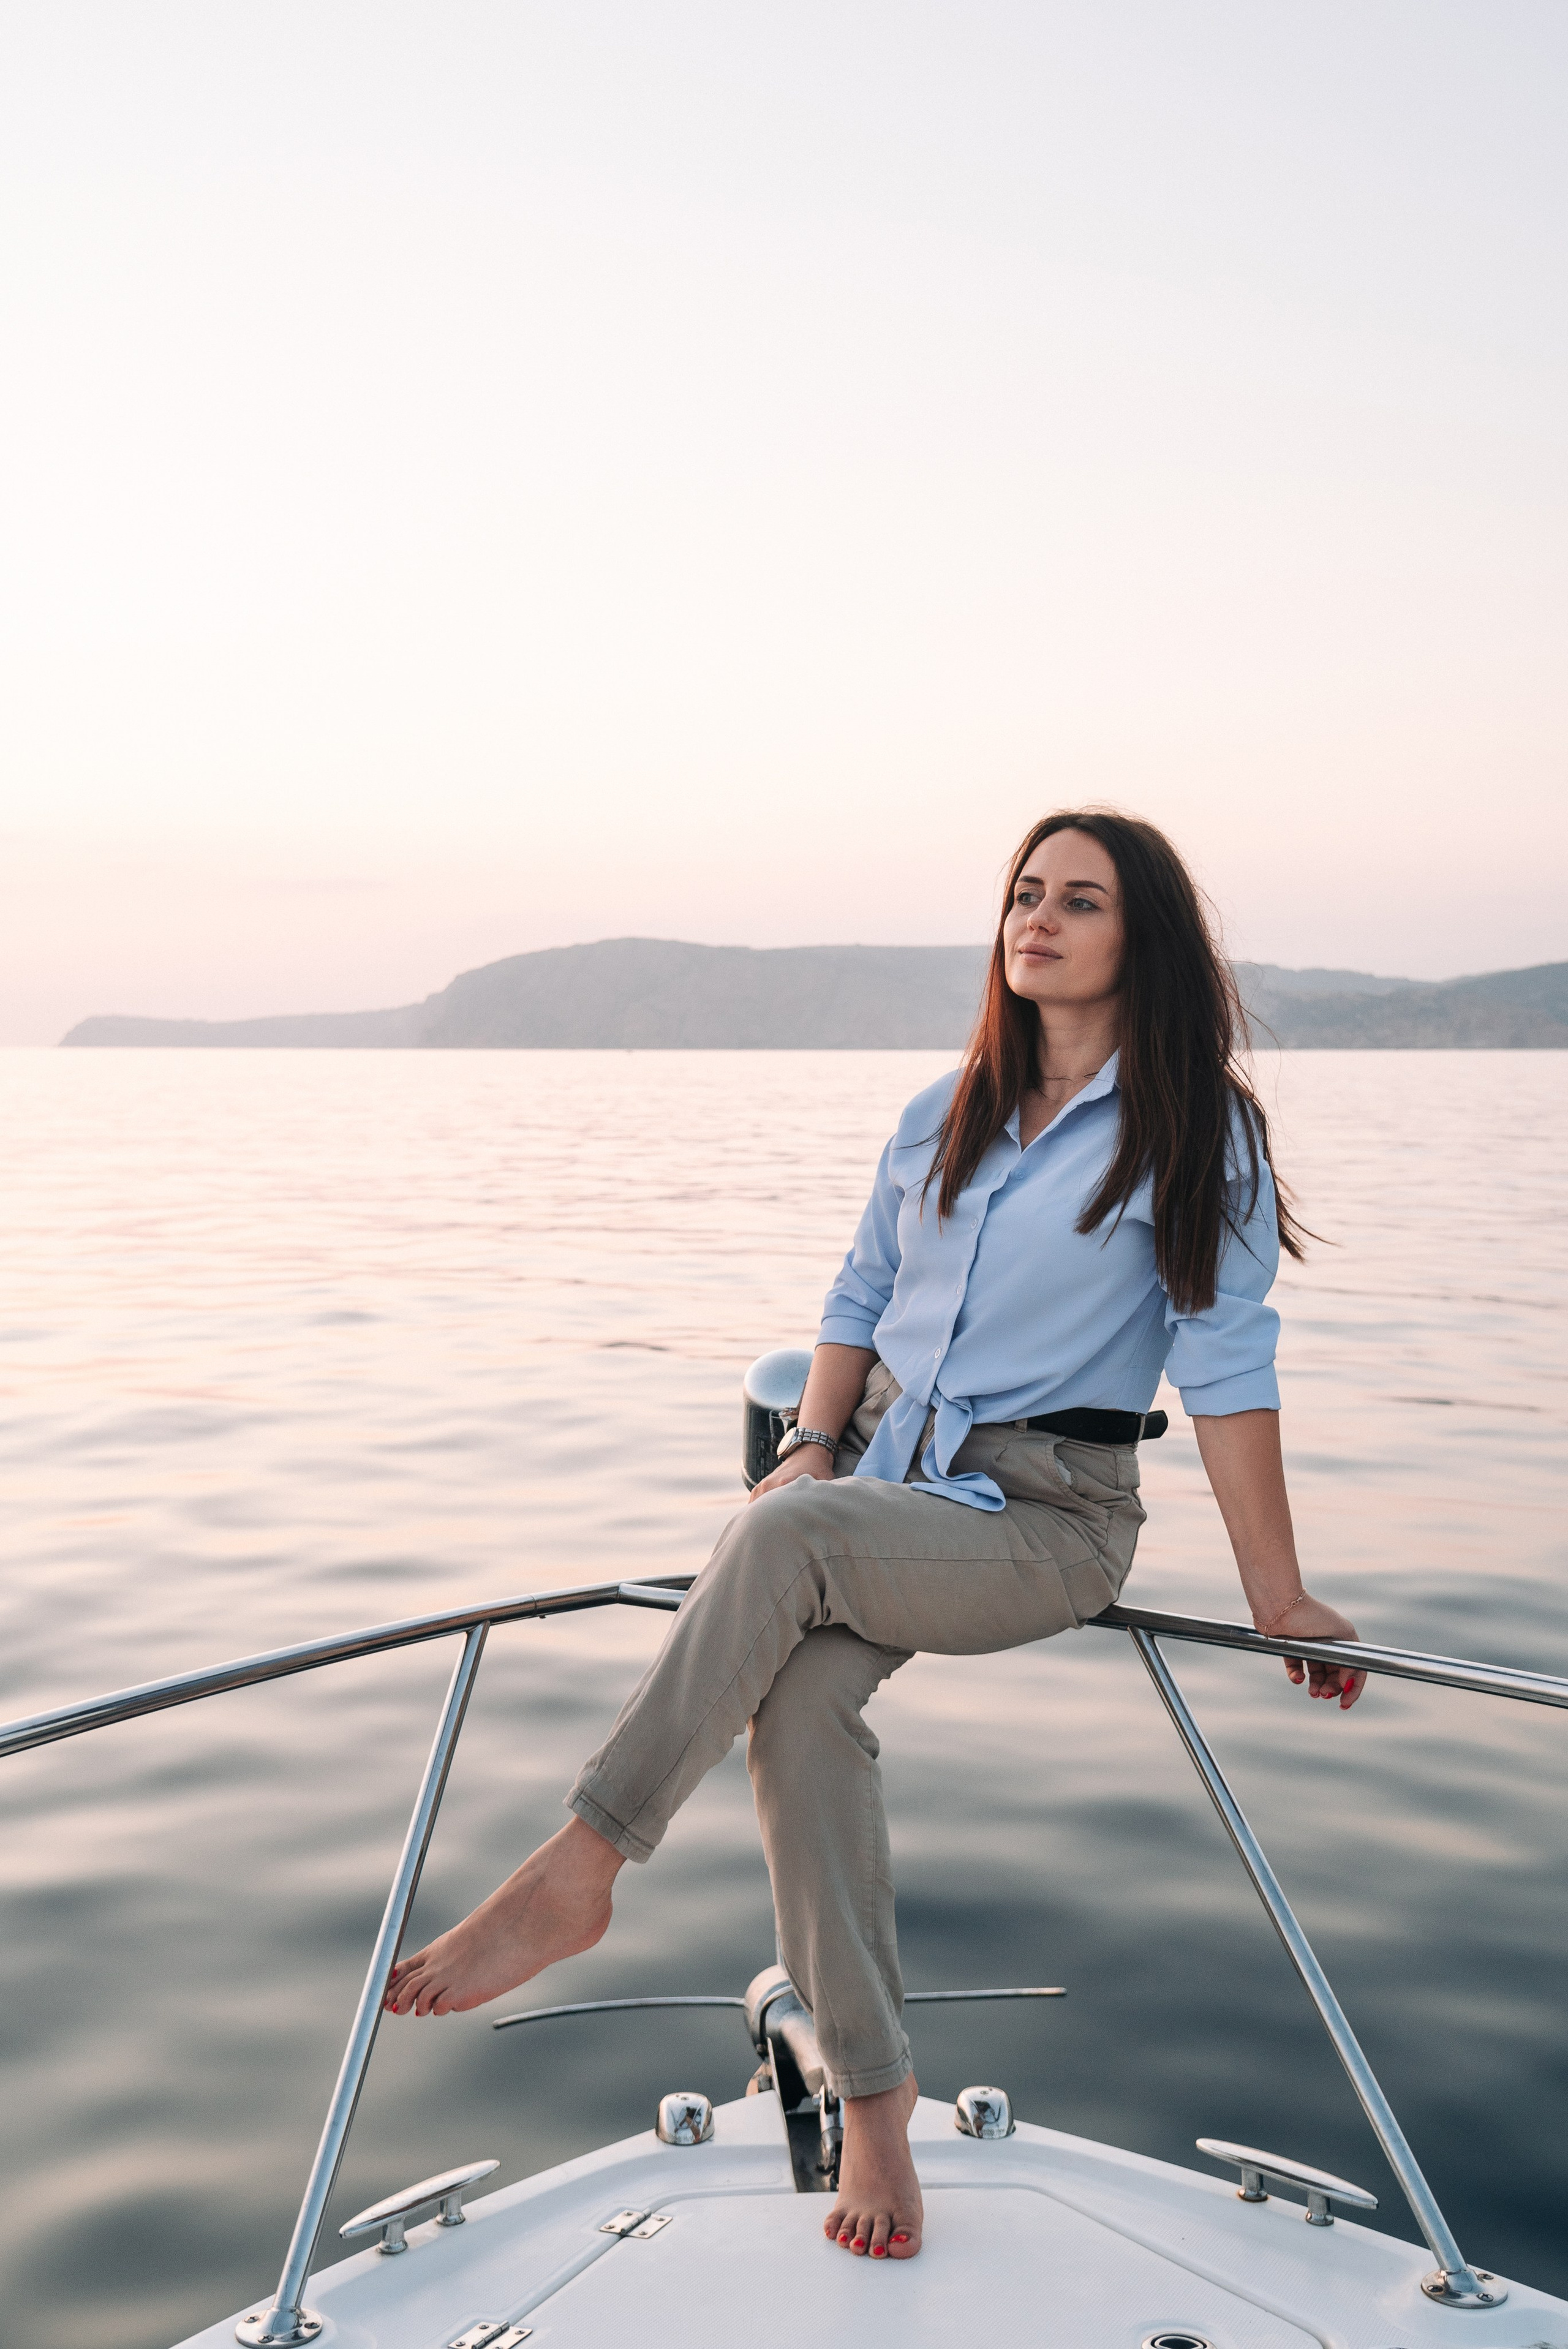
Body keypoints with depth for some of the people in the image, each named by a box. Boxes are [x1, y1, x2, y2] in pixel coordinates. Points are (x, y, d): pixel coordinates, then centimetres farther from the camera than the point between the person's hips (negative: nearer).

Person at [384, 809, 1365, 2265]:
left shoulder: (1194, 1132, -2)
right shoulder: (942, 1117, 14)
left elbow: (1226, 1365, -6)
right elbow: (861, 1300, 19)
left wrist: (1276, 1597, -7)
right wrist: (816, 1441, 2)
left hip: (1048, 1516, -4)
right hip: (883, 1482, 5)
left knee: (786, 1537, -32)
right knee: (799, 1701, -26)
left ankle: (577, 1873, -25)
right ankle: (872, 2095, -16)